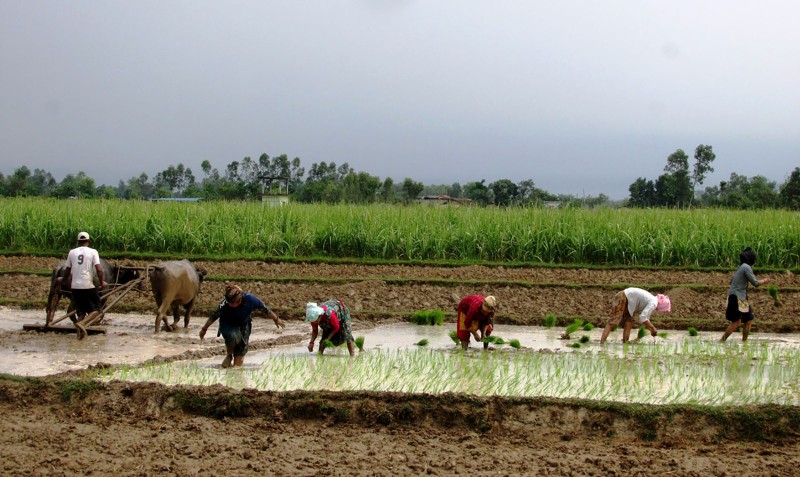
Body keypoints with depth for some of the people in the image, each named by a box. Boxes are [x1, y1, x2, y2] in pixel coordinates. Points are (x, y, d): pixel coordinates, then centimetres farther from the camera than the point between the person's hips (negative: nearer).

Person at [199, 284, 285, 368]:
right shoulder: (225, 304, -31)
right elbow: (213, 316, -15)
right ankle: (229, 355, -8)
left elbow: (265, 309, -12)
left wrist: (276, 319, 2)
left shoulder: (250, 299, -29)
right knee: (233, 336, -38)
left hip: (243, 326, 1)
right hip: (228, 325, -1)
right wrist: (204, 329, -4)